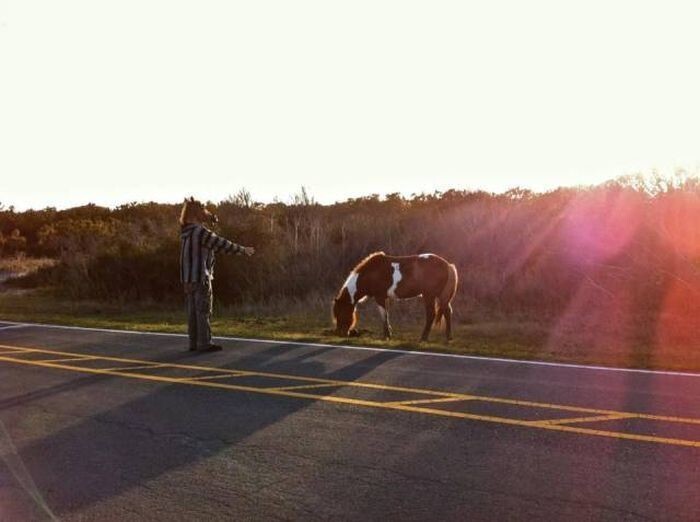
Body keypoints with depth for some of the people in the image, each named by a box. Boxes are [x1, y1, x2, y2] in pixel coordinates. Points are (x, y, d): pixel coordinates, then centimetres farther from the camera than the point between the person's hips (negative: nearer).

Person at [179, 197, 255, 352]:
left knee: (193, 311, 10)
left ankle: (194, 342, 14)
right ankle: (204, 343, -3)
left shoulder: (186, 230, 11)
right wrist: (243, 250, -1)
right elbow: (223, 244, -13)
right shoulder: (201, 232, -17)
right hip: (200, 277, -9)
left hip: (188, 278, 9)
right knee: (203, 311, -5)